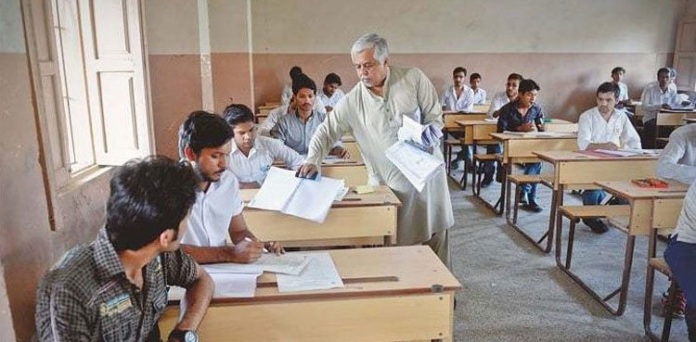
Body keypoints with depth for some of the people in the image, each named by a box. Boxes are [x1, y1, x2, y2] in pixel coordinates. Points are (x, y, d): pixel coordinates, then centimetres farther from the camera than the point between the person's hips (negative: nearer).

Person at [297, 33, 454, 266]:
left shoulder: (414, 79, -6)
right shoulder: (352, 101, -4)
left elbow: (435, 116, -1)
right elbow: (327, 130, -1)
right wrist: (313, 160, -15)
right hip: (388, 182, 0)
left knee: (436, 235, 14)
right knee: (395, 243, 0)